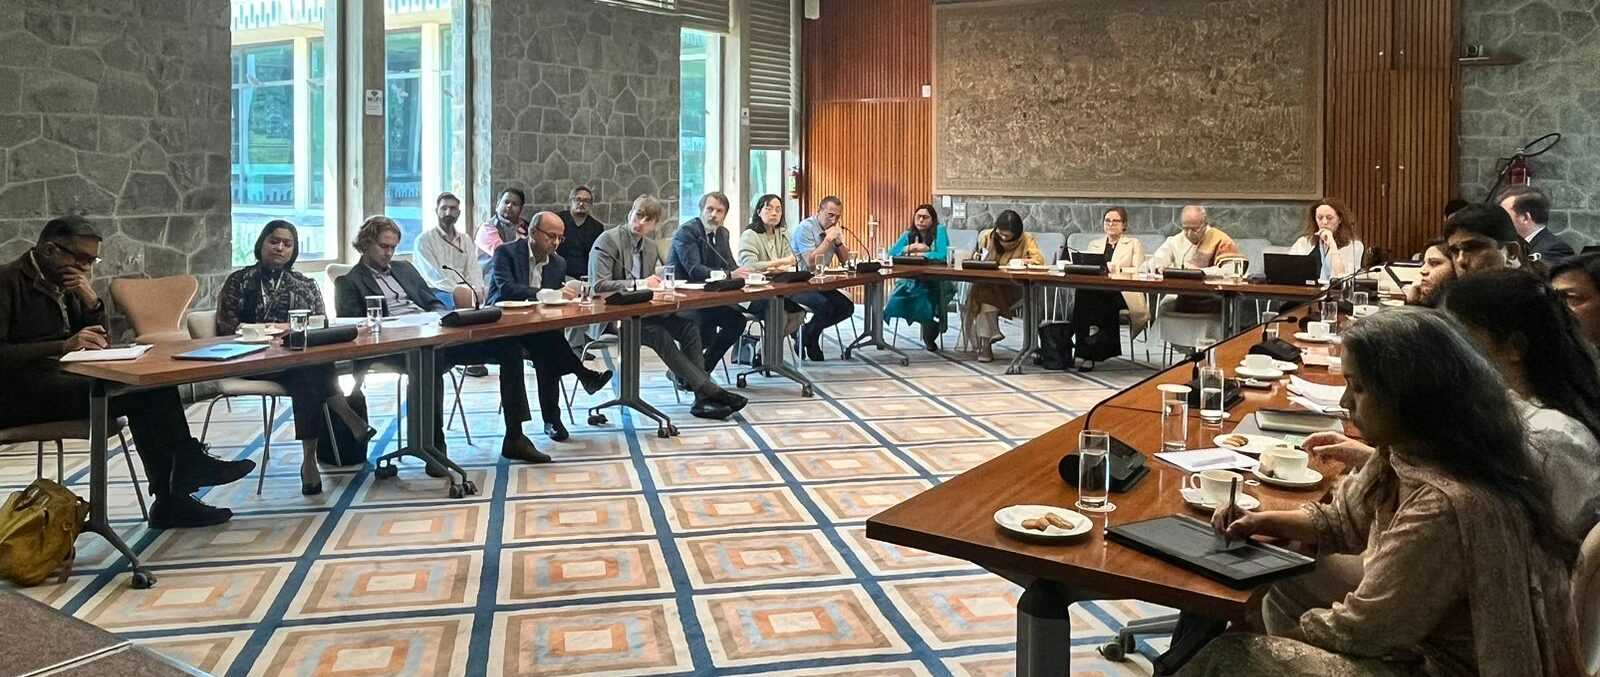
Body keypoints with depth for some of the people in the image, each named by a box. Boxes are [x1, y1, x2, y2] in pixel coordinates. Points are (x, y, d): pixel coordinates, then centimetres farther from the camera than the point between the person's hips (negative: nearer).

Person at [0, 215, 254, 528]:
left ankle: (171, 499, -15)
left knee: (154, 383, -14)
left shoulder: (63, 285, 17)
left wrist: (92, 302, -2)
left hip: (63, 378, 8)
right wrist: (64, 346, -25)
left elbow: (99, 344, 15)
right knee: (137, 394, -25)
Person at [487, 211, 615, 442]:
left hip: (539, 331, 5)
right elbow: (506, 289, -23)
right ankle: (583, 374, -31)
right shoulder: (506, 252, -6)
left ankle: (551, 418, -27)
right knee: (545, 337, -37)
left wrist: (569, 295, -16)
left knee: (546, 353, -31)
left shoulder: (559, 263, 12)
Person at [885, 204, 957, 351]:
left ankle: (930, 339, -2)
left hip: (937, 283, -3)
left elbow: (943, 255, -22)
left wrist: (918, 253, -14)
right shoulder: (908, 234, 8)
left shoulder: (940, 231, -5)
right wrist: (909, 248, -20)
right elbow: (891, 254, -4)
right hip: (914, 282, 3)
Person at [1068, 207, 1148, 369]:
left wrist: (1118, 270, -15)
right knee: (1082, 291, -36)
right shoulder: (1094, 244, 29)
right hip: (1097, 291, 3)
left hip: (1123, 293, -3)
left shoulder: (1134, 244, 19)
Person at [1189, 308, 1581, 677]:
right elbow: (1345, 520, 15)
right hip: (1424, 640, 9)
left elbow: (1360, 630, -22)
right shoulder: (1410, 454, -4)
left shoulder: (1445, 504, -33)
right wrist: (1262, 521, 0)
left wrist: (1295, 628, -4)